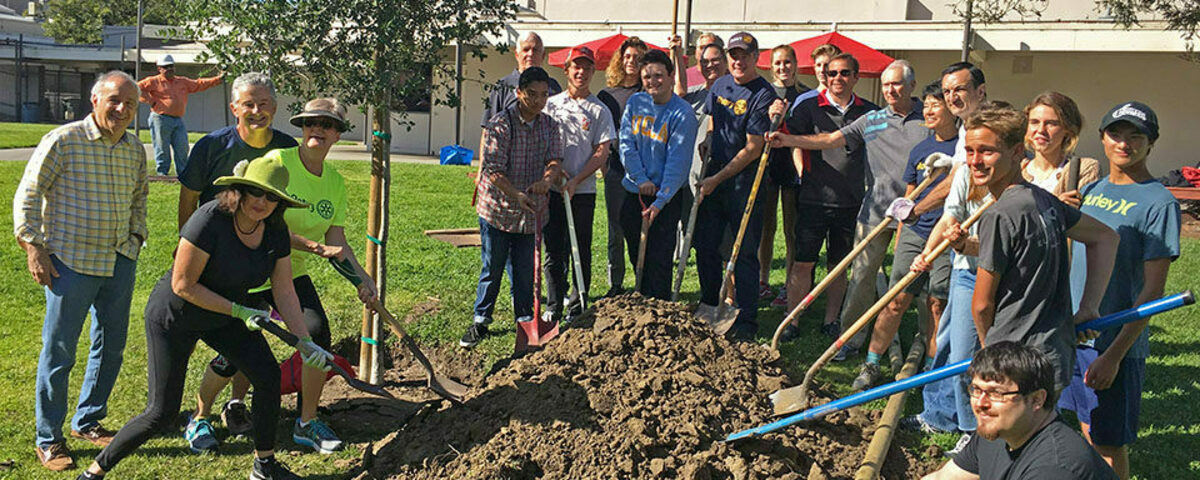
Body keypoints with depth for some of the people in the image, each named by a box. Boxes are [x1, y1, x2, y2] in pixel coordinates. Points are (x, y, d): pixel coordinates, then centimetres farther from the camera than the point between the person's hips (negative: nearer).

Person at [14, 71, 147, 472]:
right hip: (71, 261, -6)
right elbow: (27, 196, -6)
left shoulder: (135, 149, 8)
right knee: (59, 352, 0)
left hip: (120, 262, 6)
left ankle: (87, 421, 31)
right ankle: (48, 439, 12)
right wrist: (33, 247, -10)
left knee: (111, 347, 13)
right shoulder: (63, 141, -9)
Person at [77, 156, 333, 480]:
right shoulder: (209, 221, -31)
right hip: (173, 317, -6)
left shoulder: (275, 231, -11)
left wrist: (305, 342, -13)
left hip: (225, 318, 6)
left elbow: (284, 292, -6)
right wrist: (239, 311, -24)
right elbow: (182, 285, -26)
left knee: (268, 377, -6)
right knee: (161, 413, -6)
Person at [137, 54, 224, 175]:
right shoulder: (154, 81, 4)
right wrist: (150, 101, -6)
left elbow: (199, 84, 22)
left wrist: (218, 79, 16)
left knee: (182, 148, 1)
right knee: (162, 149, -3)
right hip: (161, 119, -5)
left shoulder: (182, 82, 20)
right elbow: (137, 88, 1)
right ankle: (162, 172, 6)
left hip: (178, 120, 5)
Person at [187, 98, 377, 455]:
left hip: (293, 273, 5)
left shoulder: (335, 181, 2)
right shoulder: (277, 162, -17)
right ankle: (199, 418, 23)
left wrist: (361, 277, -12)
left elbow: (336, 241, 1)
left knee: (318, 335, -10)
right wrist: (314, 246, -27)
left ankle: (307, 422, 10)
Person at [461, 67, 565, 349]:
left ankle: (525, 322, 24)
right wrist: (516, 194, -29)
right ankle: (480, 322, 19)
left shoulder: (549, 125, 5)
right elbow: (493, 169, -16)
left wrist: (548, 179, -27)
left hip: (530, 212, 3)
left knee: (524, 272, 10)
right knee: (492, 269, 6)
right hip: (498, 209, -3)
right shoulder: (501, 124, -11)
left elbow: (555, 159, -3)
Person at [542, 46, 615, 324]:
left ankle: (577, 310, 11)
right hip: (552, 189, 2)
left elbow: (602, 152, -3)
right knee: (553, 251, 5)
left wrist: (575, 180, -13)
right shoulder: (551, 104, 10)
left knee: (581, 253, 2)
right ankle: (553, 308, 14)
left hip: (583, 191, -2)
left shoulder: (600, 111, 3)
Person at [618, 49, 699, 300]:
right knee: (637, 255, 13)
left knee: (659, 259, -5)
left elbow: (678, 162, -15)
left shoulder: (683, 114, -11)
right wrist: (641, 178, -10)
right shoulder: (635, 103, 5)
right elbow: (626, 143, 3)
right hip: (633, 193, 5)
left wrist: (660, 201, -22)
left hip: (666, 197, -5)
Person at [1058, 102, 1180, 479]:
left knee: (1109, 445, 2)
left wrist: (1114, 354, -19)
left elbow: (1153, 290, -15)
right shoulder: (1090, 190, 9)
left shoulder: (1159, 203, -12)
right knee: (1087, 433, 16)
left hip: (1115, 342, -6)